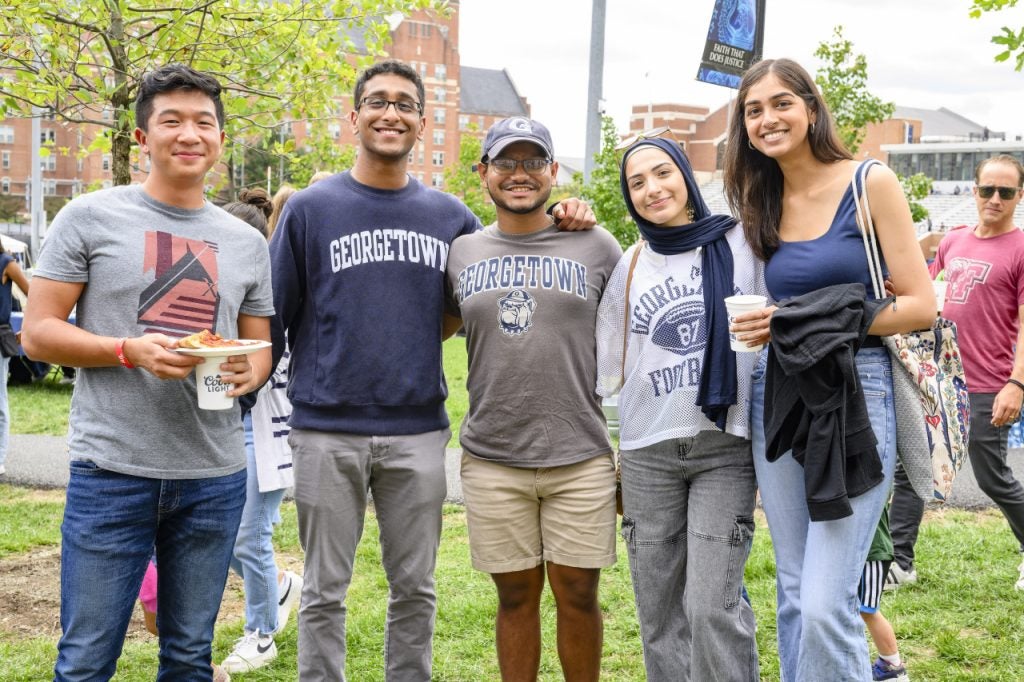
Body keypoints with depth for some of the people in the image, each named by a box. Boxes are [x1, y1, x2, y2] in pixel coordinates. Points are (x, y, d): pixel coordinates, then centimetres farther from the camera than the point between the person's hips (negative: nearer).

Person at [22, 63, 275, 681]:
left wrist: (249, 372, -7)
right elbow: (38, 333, -2)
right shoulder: (90, 218, 0)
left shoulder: (247, 243, 11)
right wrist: (132, 351, -17)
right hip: (111, 472, -3)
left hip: (216, 478, 4)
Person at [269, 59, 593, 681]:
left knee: (415, 588, 11)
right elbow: (272, 316, 4)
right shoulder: (310, 209, 1)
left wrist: (561, 227, 2)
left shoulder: (451, 216, 8)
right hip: (327, 431, -2)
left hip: (418, 430, 2)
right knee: (325, 591, 7)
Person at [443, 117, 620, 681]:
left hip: (582, 459, -1)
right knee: (515, 597, 10)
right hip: (492, 460, 1)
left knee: (578, 596, 6)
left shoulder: (596, 246, 3)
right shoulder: (460, 253, 8)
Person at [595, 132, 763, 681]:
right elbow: (606, 369, 15)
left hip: (725, 446, -3)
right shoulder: (628, 268, 11)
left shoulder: (741, 244, 2)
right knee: (659, 614, 6)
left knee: (712, 607, -11)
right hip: (647, 452, 3)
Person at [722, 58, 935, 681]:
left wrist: (828, 324, -15)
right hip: (780, 396, 6)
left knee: (825, 606, -13)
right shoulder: (764, 204, 12)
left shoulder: (871, 184, -4)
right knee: (795, 594, 11)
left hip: (855, 398, -6)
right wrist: (767, 327, 3)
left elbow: (921, 306, -8)